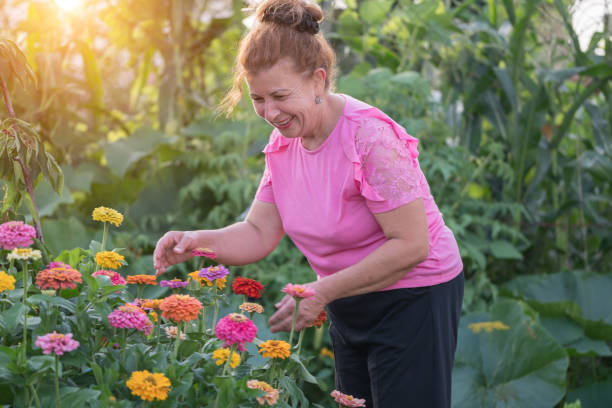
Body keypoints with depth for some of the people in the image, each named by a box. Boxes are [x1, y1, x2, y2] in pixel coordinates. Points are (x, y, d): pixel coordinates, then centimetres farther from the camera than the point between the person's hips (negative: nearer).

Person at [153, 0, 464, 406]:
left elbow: (410, 246, -26)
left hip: (413, 300, -7)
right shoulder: (284, 141, -2)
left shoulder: (370, 137, -25)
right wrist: (199, 241, -19)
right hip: (352, 308, 8)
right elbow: (259, 234, 0)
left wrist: (323, 291, -26)